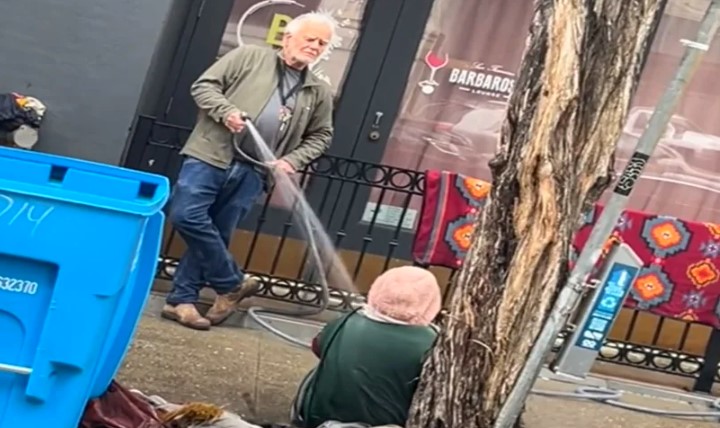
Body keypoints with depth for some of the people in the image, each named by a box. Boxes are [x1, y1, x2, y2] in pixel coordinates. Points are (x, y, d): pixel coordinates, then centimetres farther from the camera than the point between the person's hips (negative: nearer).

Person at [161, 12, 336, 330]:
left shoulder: (319, 93, 13)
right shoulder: (249, 57, 4)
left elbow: (320, 136, 20)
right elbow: (204, 85, 2)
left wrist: (292, 161, 3)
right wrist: (226, 111, -16)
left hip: (251, 172, 3)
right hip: (210, 156, -3)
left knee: (216, 234, 2)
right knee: (186, 216, -15)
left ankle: (181, 300, 11)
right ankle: (233, 283, 1)